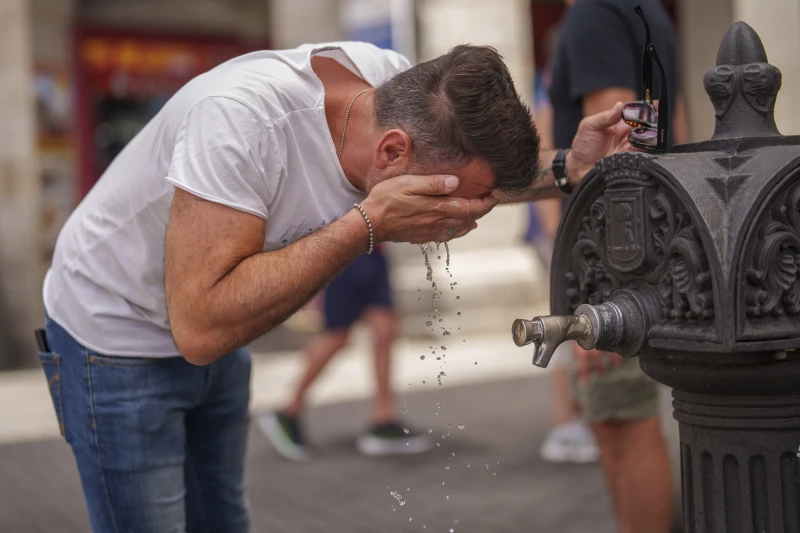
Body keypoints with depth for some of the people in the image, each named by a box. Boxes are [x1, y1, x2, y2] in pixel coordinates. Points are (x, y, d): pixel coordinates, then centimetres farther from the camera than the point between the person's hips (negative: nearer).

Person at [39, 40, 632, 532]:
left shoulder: (398, 83, -18)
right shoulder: (242, 115, -38)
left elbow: (485, 168, 3)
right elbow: (200, 327, -40)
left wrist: (566, 169, -18)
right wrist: (368, 225, -40)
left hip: (216, 335, 6)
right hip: (115, 335, -6)